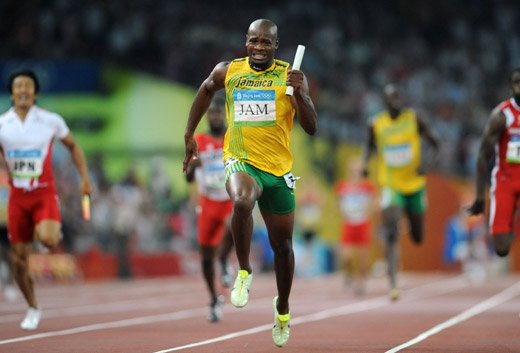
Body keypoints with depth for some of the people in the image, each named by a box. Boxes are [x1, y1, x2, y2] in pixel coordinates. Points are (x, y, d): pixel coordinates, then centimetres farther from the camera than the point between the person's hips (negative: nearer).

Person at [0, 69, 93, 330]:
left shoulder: (51, 121, -3)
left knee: (48, 239, -29)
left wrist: (85, 178, 5)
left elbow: (73, 146, 11)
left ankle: (55, 230, 9)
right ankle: (32, 308, 22)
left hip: (44, 193, -2)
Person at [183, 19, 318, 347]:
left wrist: (299, 93, -26)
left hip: (278, 168, 1)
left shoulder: (290, 76, -5)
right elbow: (207, 90, 22)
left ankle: (283, 307, 37)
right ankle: (244, 271, -14)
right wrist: (190, 134, 20)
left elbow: (312, 128, -10)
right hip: (240, 160, -1)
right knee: (242, 202, -37)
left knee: (283, 244, 11)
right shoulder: (227, 72, -1)